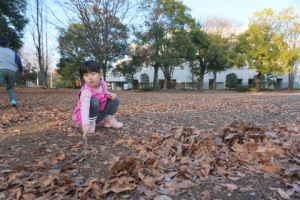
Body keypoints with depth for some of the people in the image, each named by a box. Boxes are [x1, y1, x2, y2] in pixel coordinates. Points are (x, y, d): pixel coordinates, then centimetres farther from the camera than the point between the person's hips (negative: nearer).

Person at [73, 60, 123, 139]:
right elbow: (84, 107, -46)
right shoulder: (86, 91, -31)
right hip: (86, 116, -7)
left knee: (115, 99, -3)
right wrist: (85, 124, -62)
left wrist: (109, 94, -7)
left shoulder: (102, 84, -8)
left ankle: (109, 120, 9)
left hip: (99, 114, 7)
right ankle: (91, 123, -18)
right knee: (94, 101, -36)